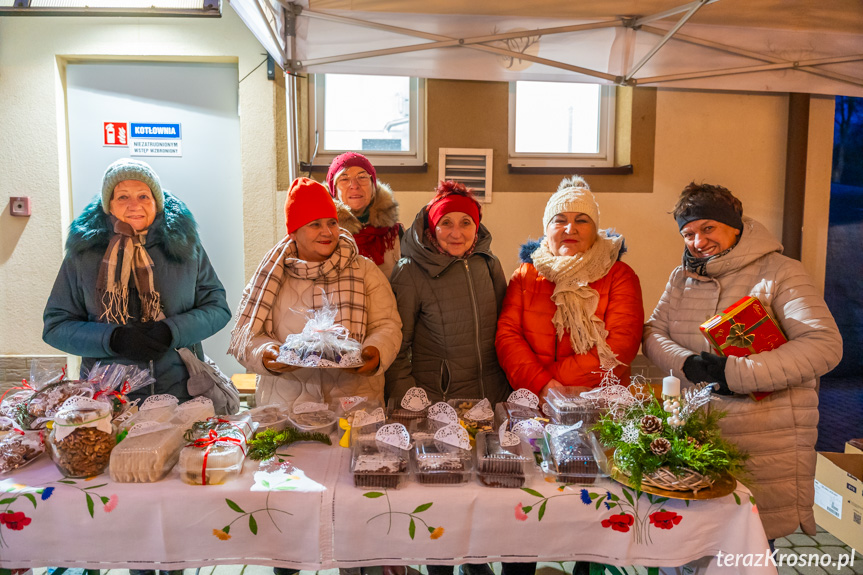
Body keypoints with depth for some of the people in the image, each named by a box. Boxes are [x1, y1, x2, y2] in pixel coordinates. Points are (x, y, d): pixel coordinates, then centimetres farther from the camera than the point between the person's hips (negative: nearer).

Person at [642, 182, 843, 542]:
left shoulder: (778, 272, -5)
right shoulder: (683, 278, 11)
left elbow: (825, 345, -15)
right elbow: (653, 333, 7)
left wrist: (735, 373, -21)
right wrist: (688, 364, -15)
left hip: (766, 444, -4)